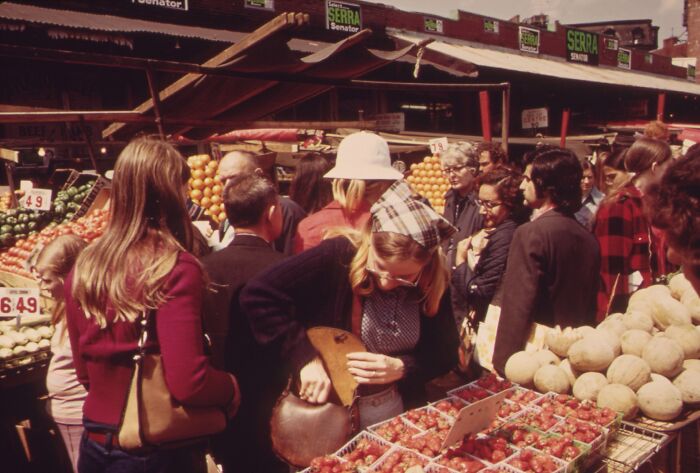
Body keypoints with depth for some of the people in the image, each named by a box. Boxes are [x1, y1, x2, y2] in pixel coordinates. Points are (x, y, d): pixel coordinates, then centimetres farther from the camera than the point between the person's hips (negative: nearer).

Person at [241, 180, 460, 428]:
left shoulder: (432, 284, -11)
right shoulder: (338, 256, -22)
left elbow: (446, 354, -2)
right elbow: (258, 296, -25)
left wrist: (400, 368, -19)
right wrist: (306, 358, -28)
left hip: (394, 409, 3)